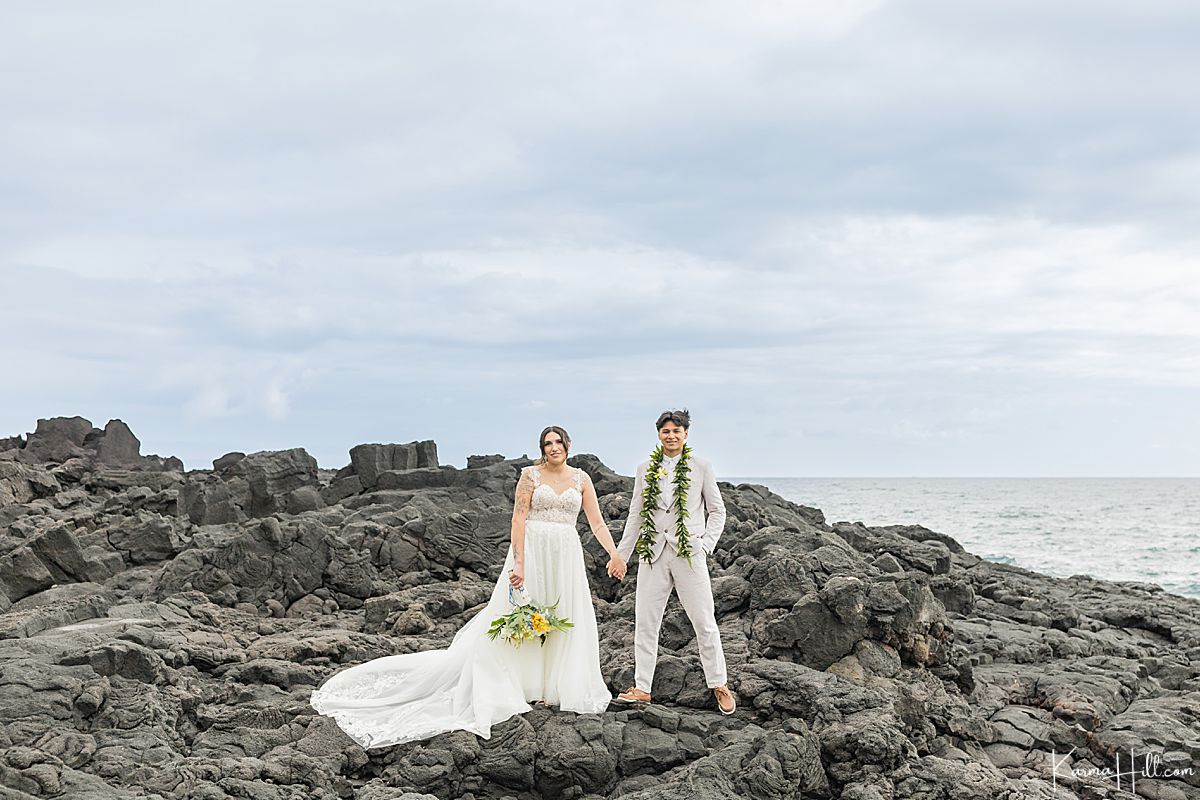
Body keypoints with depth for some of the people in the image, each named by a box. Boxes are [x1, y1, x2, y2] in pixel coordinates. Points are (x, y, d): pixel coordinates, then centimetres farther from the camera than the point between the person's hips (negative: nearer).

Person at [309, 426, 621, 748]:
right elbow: (518, 520, -6)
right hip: (531, 551, -3)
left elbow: (597, 522, 7)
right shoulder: (530, 475, 0)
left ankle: (553, 688, 18)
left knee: (564, 621, 6)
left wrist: (614, 553, -5)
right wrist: (518, 564, -16)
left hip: (566, 557, 3)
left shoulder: (581, 478, 9)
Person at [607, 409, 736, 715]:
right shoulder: (645, 470, 10)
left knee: (704, 622, 0)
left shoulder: (701, 467, 3)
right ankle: (642, 688, 10)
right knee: (645, 622, 3)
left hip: (689, 552, -3)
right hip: (653, 553, 3)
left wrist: (706, 545, -4)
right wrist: (621, 554, 11)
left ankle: (719, 685, 12)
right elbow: (635, 515, 14)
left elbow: (717, 510, 7)